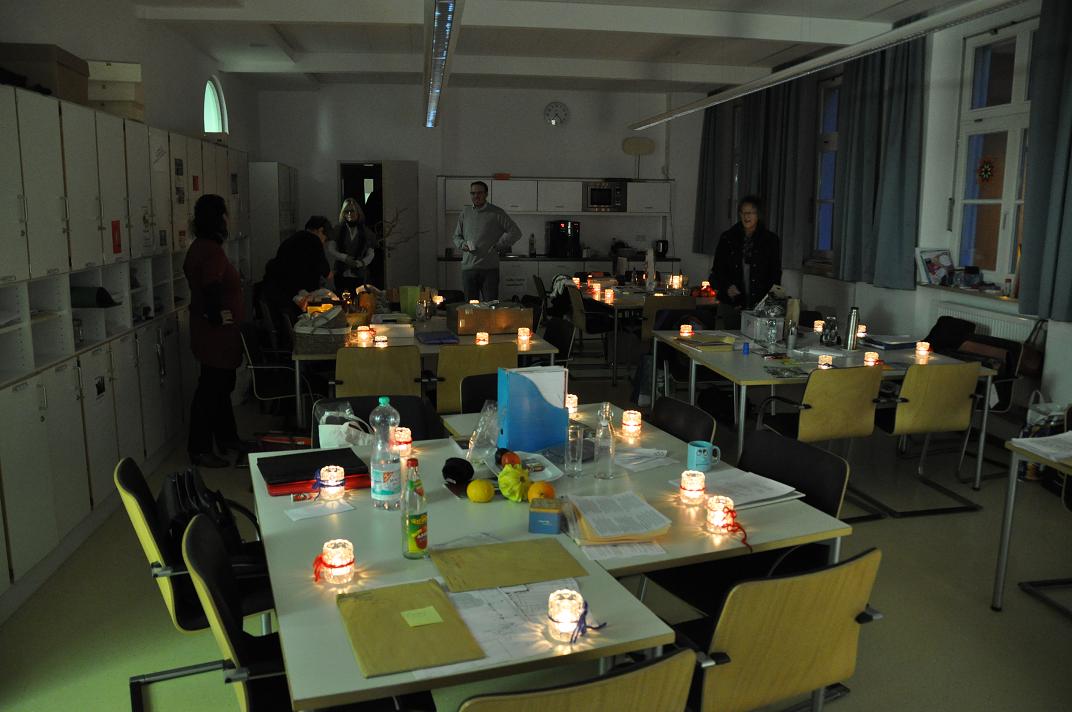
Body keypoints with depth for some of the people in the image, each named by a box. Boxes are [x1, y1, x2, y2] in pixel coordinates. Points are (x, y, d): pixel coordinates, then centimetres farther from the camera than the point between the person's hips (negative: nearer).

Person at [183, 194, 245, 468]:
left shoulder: (198, 247, 11)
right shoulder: (212, 251, -21)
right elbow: (211, 289, -30)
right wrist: (217, 315, -17)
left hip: (209, 331, 11)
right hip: (216, 333, -11)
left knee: (221, 384, 20)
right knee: (211, 389, -2)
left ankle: (226, 437, 33)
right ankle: (200, 449, 7)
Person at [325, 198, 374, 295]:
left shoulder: (365, 231, 10)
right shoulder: (338, 230, 8)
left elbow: (371, 254, 6)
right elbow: (331, 250, 1)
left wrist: (360, 263, -13)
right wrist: (345, 258, -16)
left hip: (360, 275, 0)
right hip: (341, 275, 0)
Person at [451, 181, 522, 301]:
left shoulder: (496, 213, 2)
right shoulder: (465, 213, 14)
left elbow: (515, 232, -2)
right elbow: (457, 236, 23)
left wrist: (498, 246, -6)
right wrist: (462, 244, 1)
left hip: (489, 268, -3)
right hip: (468, 268, 4)